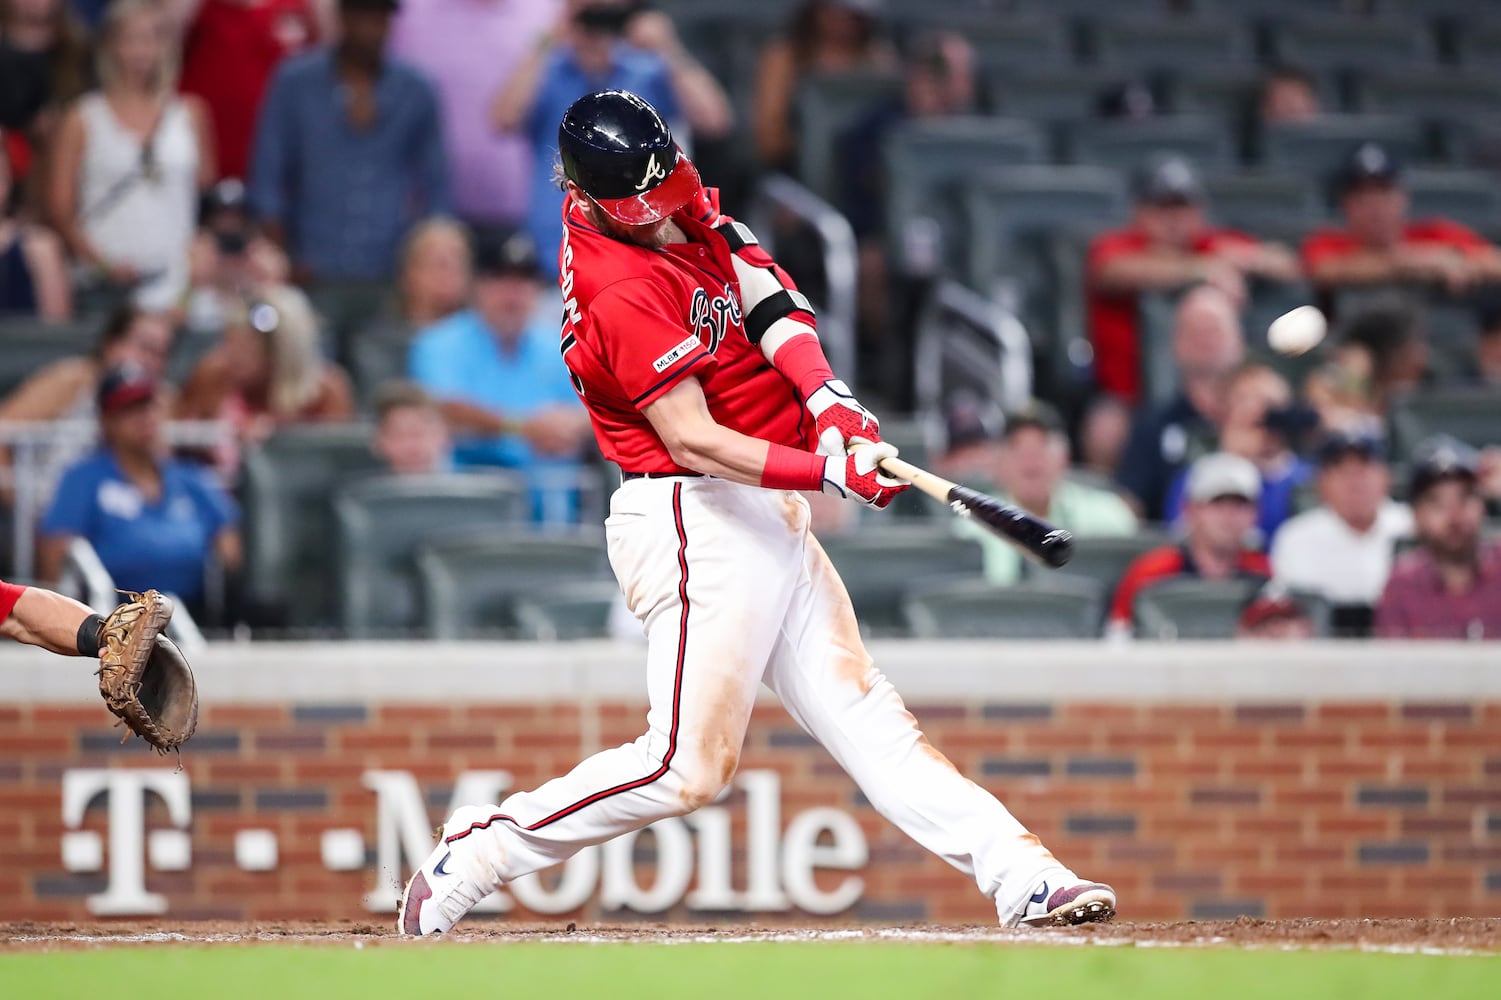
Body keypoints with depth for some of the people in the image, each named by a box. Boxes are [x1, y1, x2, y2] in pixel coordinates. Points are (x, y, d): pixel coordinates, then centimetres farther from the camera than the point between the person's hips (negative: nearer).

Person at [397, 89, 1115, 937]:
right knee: (690, 766, -10)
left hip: (768, 519, 10)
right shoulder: (624, 293, -22)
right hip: (696, 524, -10)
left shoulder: (684, 216, 6)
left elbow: (762, 295, 2)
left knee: (863, 709, 5)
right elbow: (690, 439, -25)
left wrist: (827, 398, -15)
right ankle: (473, 857, 0)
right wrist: (826, 471, -32)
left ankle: (1021, 874, 1)